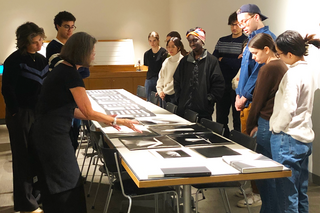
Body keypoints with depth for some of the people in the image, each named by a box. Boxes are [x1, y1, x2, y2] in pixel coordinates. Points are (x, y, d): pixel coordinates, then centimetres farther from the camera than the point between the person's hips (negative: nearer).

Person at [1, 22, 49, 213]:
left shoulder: (41, 60, 10)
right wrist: (16, 113, -14)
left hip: (39, 112, 7)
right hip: (21, 114, -6)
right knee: (24, 158, 0)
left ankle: (36, 195, 27)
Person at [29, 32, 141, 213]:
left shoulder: (62, 69, 11)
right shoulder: (71, 74, -18)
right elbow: (89, 113, -14)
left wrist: (104, 120, 9)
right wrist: (119, 121, -4)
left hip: (46, 132, 9)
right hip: (53, 135, -9)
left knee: (54, 187, 18)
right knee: (67, 186, 1)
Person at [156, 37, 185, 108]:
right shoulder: (166, 61, 14)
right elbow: (161, 77, 16)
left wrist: (165, 91, -9)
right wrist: (160, 91, 1)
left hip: (175, 95, -6)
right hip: (164, 95, 7)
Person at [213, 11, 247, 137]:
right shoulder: (222, 41, 13)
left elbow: (241, 64, -13)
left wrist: (222, 60, -6)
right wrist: (232, 61, -7)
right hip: (223, 84, 5)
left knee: (238, 119, 1)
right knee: (220, 118, 11)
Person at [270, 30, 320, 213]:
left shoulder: (293, 74, -18)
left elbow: (287, 109, -24)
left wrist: (276, 128, -9)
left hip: (288, 139, -9)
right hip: (305, 138, 9)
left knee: (287, 196, 1)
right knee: (301, 193, 16)